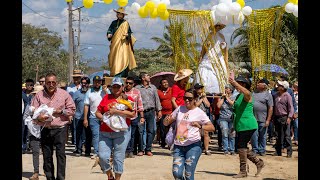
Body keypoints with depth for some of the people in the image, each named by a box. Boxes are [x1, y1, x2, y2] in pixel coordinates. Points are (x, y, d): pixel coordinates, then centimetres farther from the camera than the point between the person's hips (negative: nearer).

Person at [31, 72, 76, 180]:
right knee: (47, 156, 6)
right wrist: (39, 118, -17)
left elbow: (72, 109, 8)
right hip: (45, 130, 2)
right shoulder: (39, 95, 6)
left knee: (61, 154, -9)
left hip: (60, 129, -2)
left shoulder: (64, 94, 4)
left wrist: (61, 111, -9)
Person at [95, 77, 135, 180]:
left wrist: (116, 112, -15)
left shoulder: (128, 99, 5)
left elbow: (132, 114, -10)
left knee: (118, 158, 0)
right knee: (103, 156, -6)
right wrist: (102, 118, -9)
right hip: (105, 133, 2)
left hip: (121, 133, -2)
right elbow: (97, 112, 13)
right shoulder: (107, 98, 12)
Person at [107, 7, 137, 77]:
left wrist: (127, 35, -18)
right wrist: (109, 34, -12)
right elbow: (110, 30, 11)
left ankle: (122, 75, -21)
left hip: (123, 44, -4)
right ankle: (114, 74, 3)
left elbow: (130, 33, 5)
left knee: (122, 59, -15)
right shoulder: (114, 23, 15)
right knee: (114, 59, 0)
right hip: (115, 44, 4)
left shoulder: (126, 23, 4)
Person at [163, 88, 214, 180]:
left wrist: (200, 126, -26)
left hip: (193, 146, -3)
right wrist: (167, 120, -10)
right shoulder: (179, 109, 10)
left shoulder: (199, 112, -2)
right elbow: (166, 123, 14)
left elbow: (212, 127, -8)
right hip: (178, 146, 4)